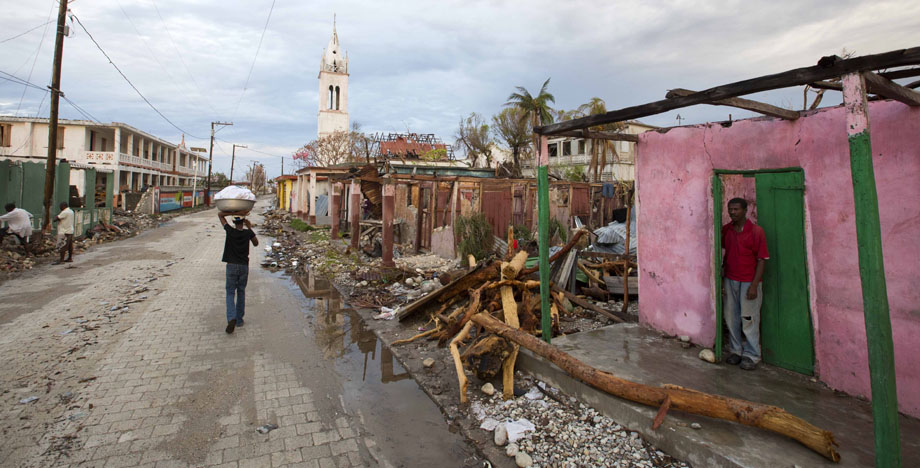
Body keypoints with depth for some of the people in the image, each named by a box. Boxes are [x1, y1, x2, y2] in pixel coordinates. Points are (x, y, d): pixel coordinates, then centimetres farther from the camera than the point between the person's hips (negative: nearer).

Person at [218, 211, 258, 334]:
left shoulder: (230, 231, -6)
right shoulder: (248, 233, -5)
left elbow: (220, 214, 5)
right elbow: (256, 243, 15)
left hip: (231, 266, -1)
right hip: (244, 266, 1)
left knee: (230, 293, 3)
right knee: (241, 292, 13)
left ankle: (231, 318, -16)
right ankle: (239, 319, 17)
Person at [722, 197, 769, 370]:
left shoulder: (756, 231, -10)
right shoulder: (725, 230, 4)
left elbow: (761, 260, -11)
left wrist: (754, 286, -15)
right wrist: (722, 274, 9)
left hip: (749, 282, -5)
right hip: (730, 280, 5)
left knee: (749, 319, 1)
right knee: (731, 317, 10)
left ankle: (751, 355, 14)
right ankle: (735, 350, 23)